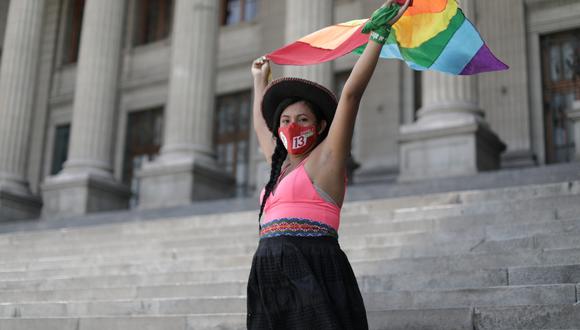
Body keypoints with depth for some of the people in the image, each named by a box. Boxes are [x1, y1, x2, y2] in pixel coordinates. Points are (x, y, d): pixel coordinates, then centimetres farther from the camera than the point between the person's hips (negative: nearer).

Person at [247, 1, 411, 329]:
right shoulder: (281, 165, 22)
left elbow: (351, 93, -4)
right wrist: (261, 80, 52)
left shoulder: (326, 158, 3)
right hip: (271, 277, 7)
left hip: (312, 276, -7)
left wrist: (379, 32, -5)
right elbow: (260, 123, 40)